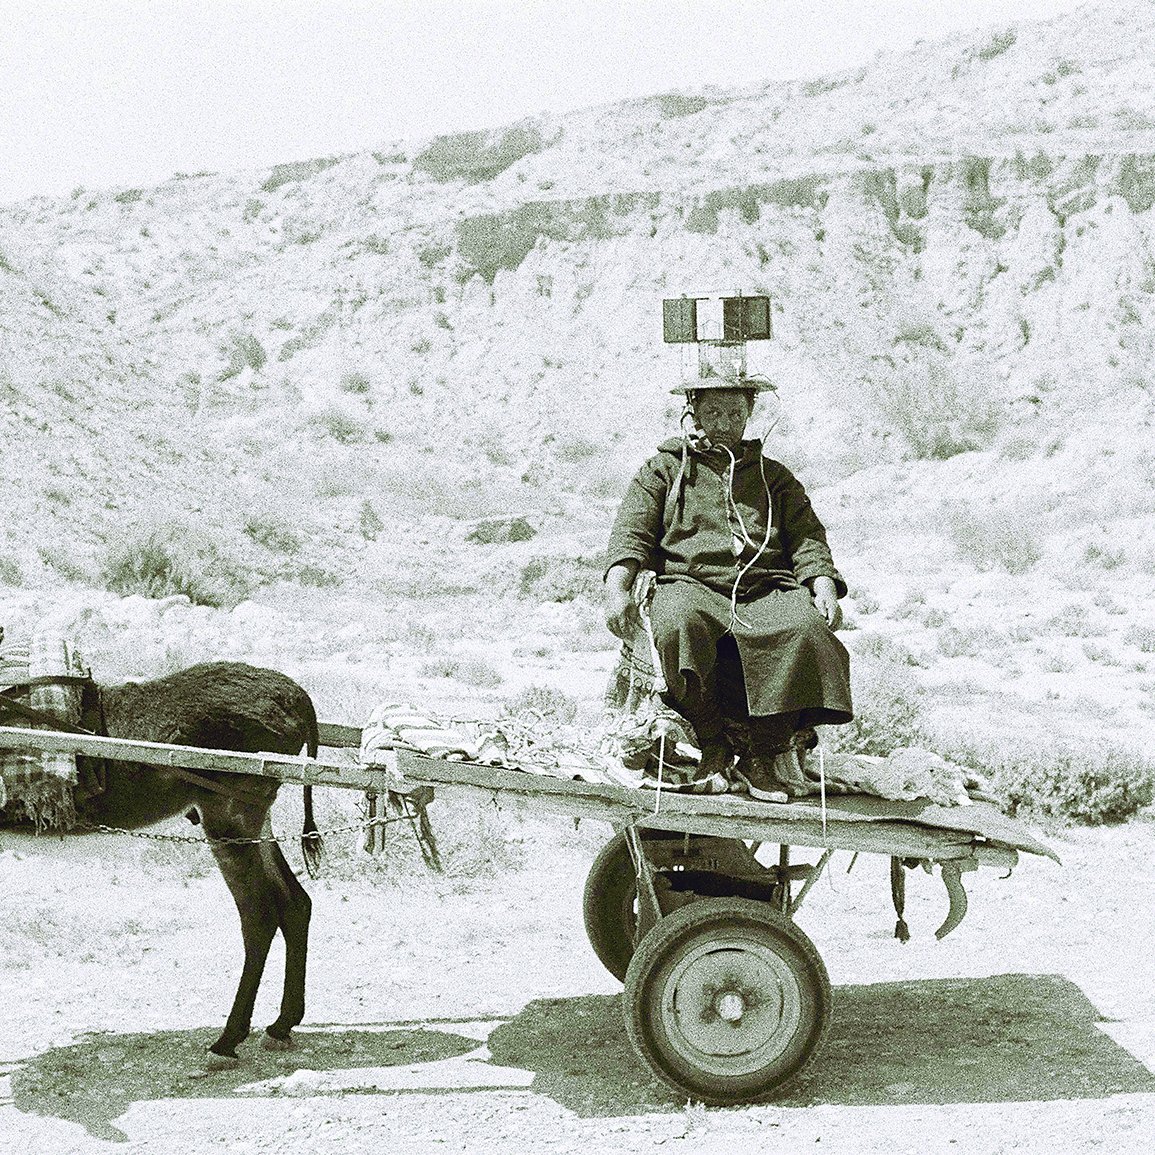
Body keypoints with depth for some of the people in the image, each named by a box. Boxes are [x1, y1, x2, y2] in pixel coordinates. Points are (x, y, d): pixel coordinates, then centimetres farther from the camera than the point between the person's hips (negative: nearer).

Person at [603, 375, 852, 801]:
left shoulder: (774, 476, 27)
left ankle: (769, 755, -22)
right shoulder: (663, 470, 20)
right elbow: (631, 533, 8)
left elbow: (807, 537, 17)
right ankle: (711, 747, -22)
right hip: (690, 584, -2)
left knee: (804, 628, -33)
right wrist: (617, 589, -12)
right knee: (679, 625, -39)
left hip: (767, 588, 2)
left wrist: (823, 586, -5)